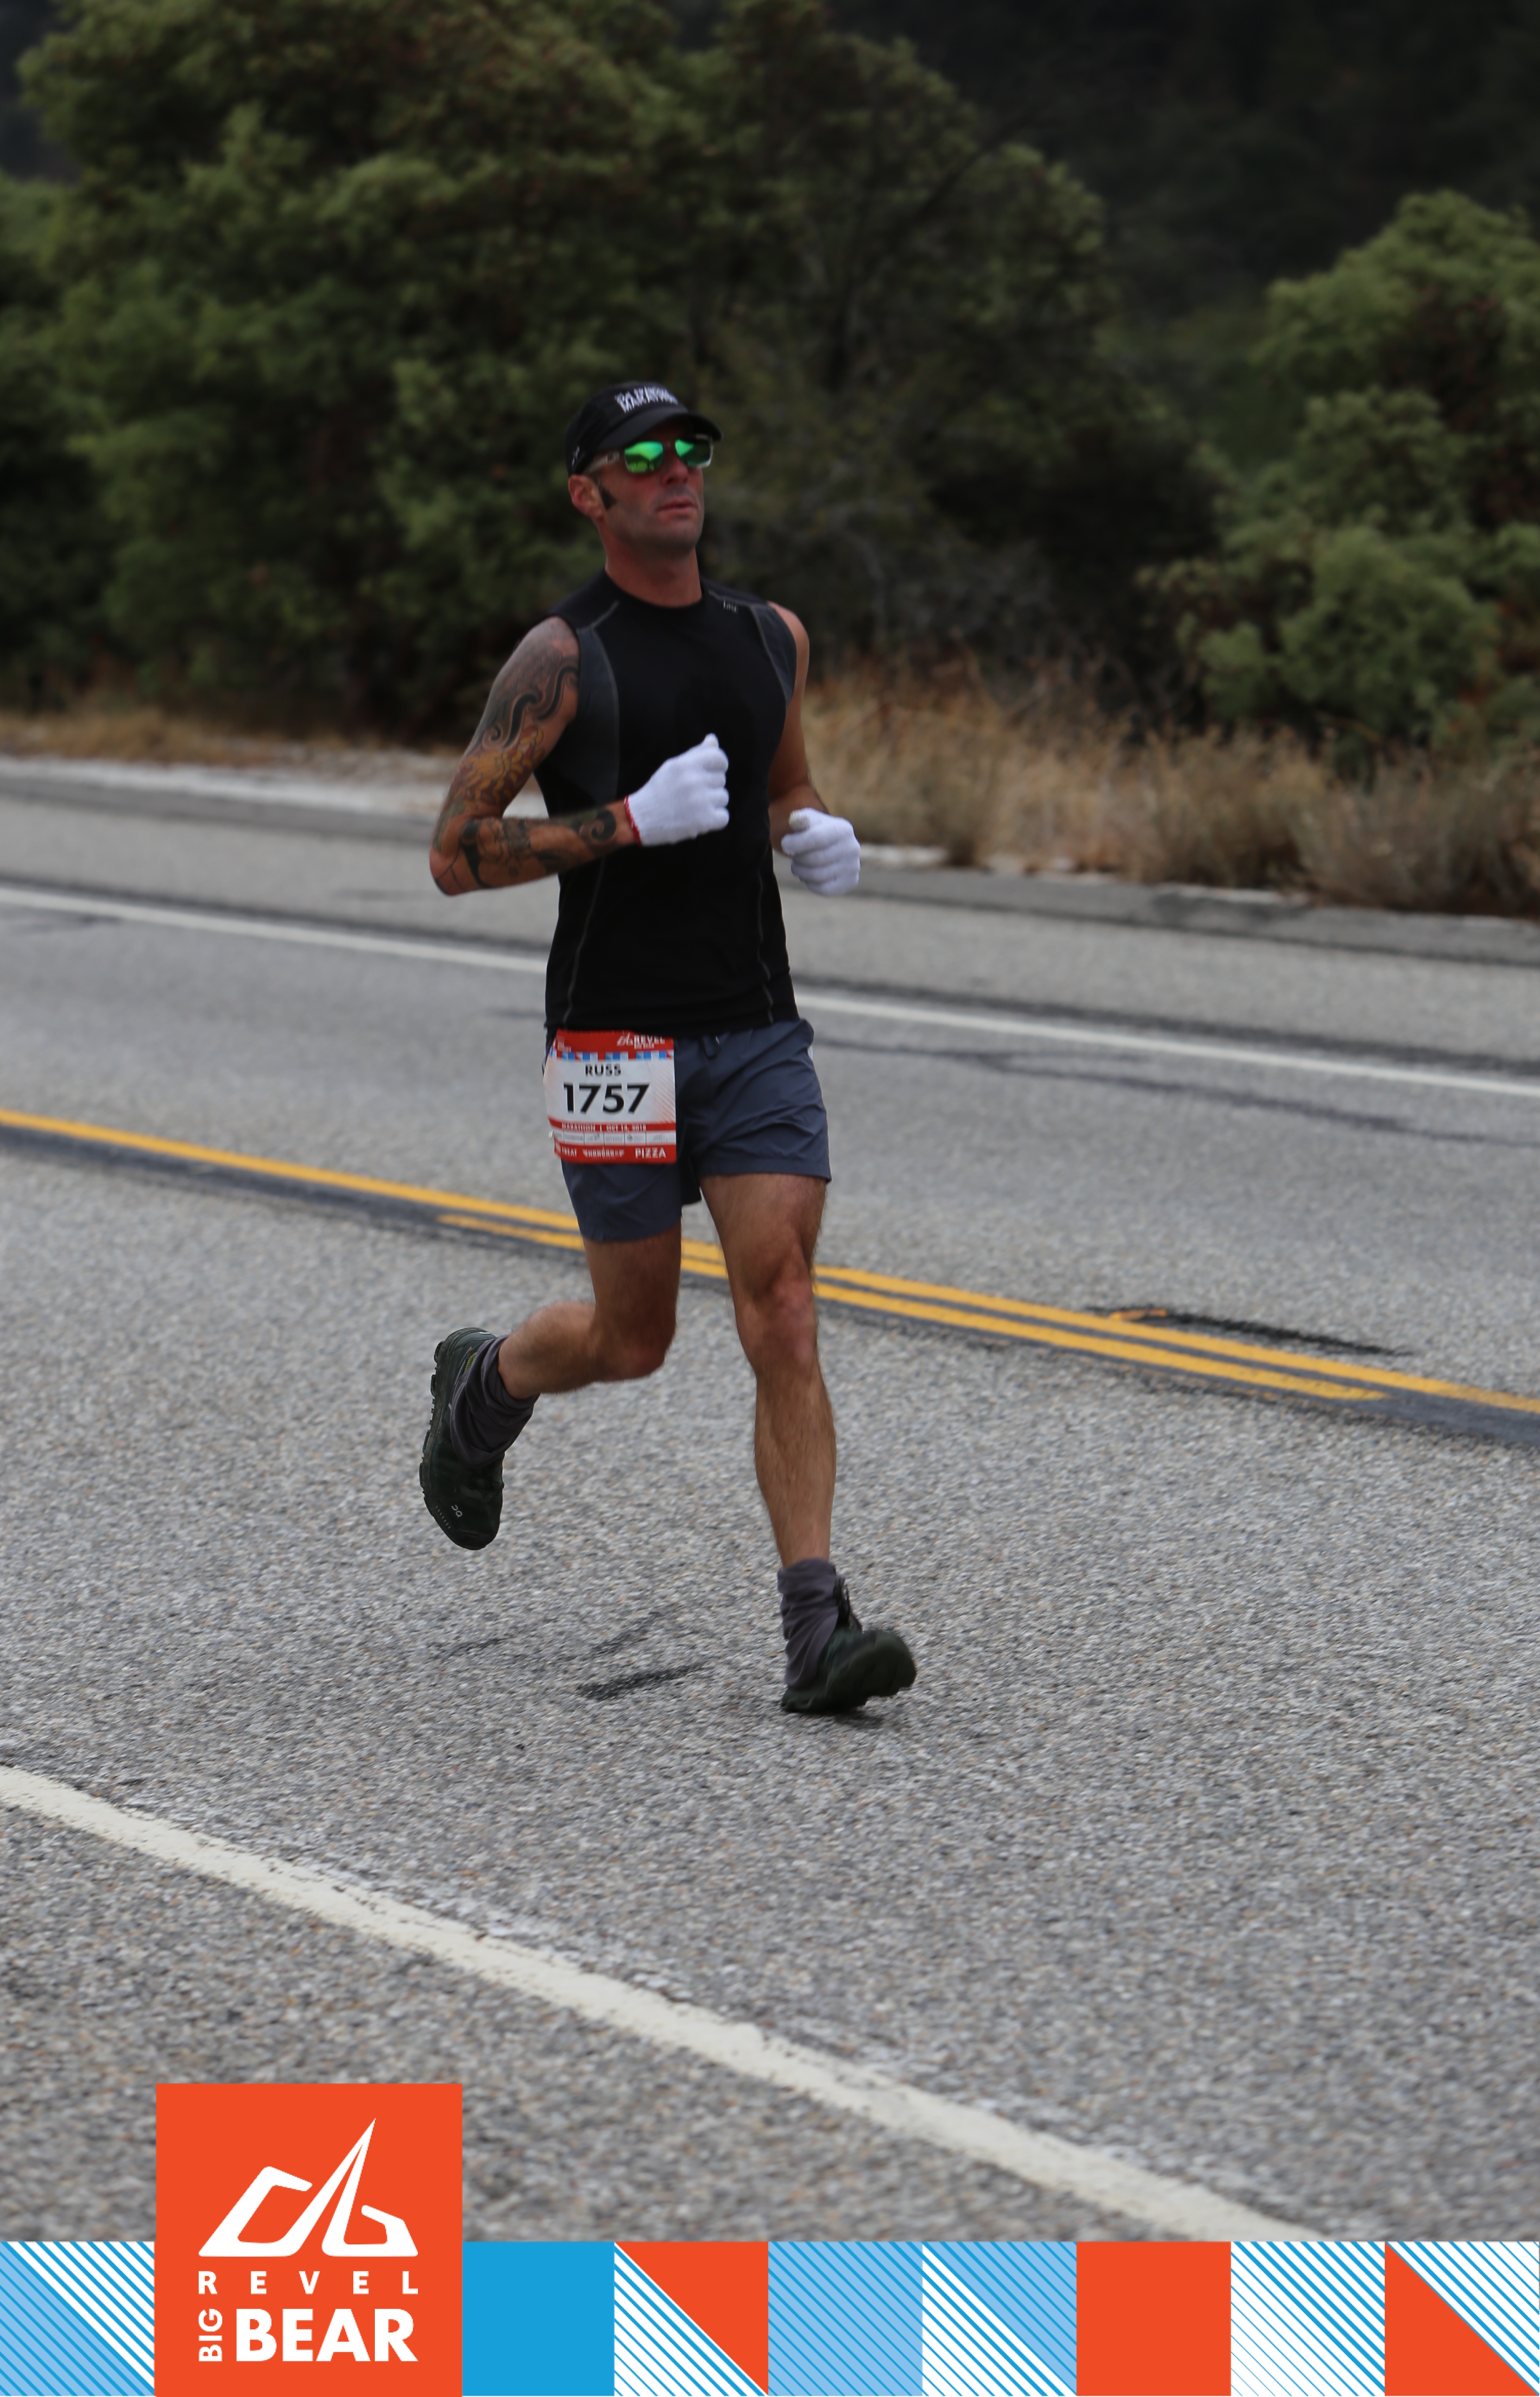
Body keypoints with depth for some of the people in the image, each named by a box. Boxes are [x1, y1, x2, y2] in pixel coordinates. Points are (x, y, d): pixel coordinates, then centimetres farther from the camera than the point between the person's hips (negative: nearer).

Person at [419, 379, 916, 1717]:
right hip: (619, 1040, -4)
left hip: (760, 1032, 4)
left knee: (785, 1325, -8)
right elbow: (458, 854, -10)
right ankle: (486, 1383, 41)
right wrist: (634, 821, -19)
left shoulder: (773, 640, 10)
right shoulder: (562, 659, -7)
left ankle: (816, 1626, -10)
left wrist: (817, 837, 4)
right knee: (634, 1336, 7)